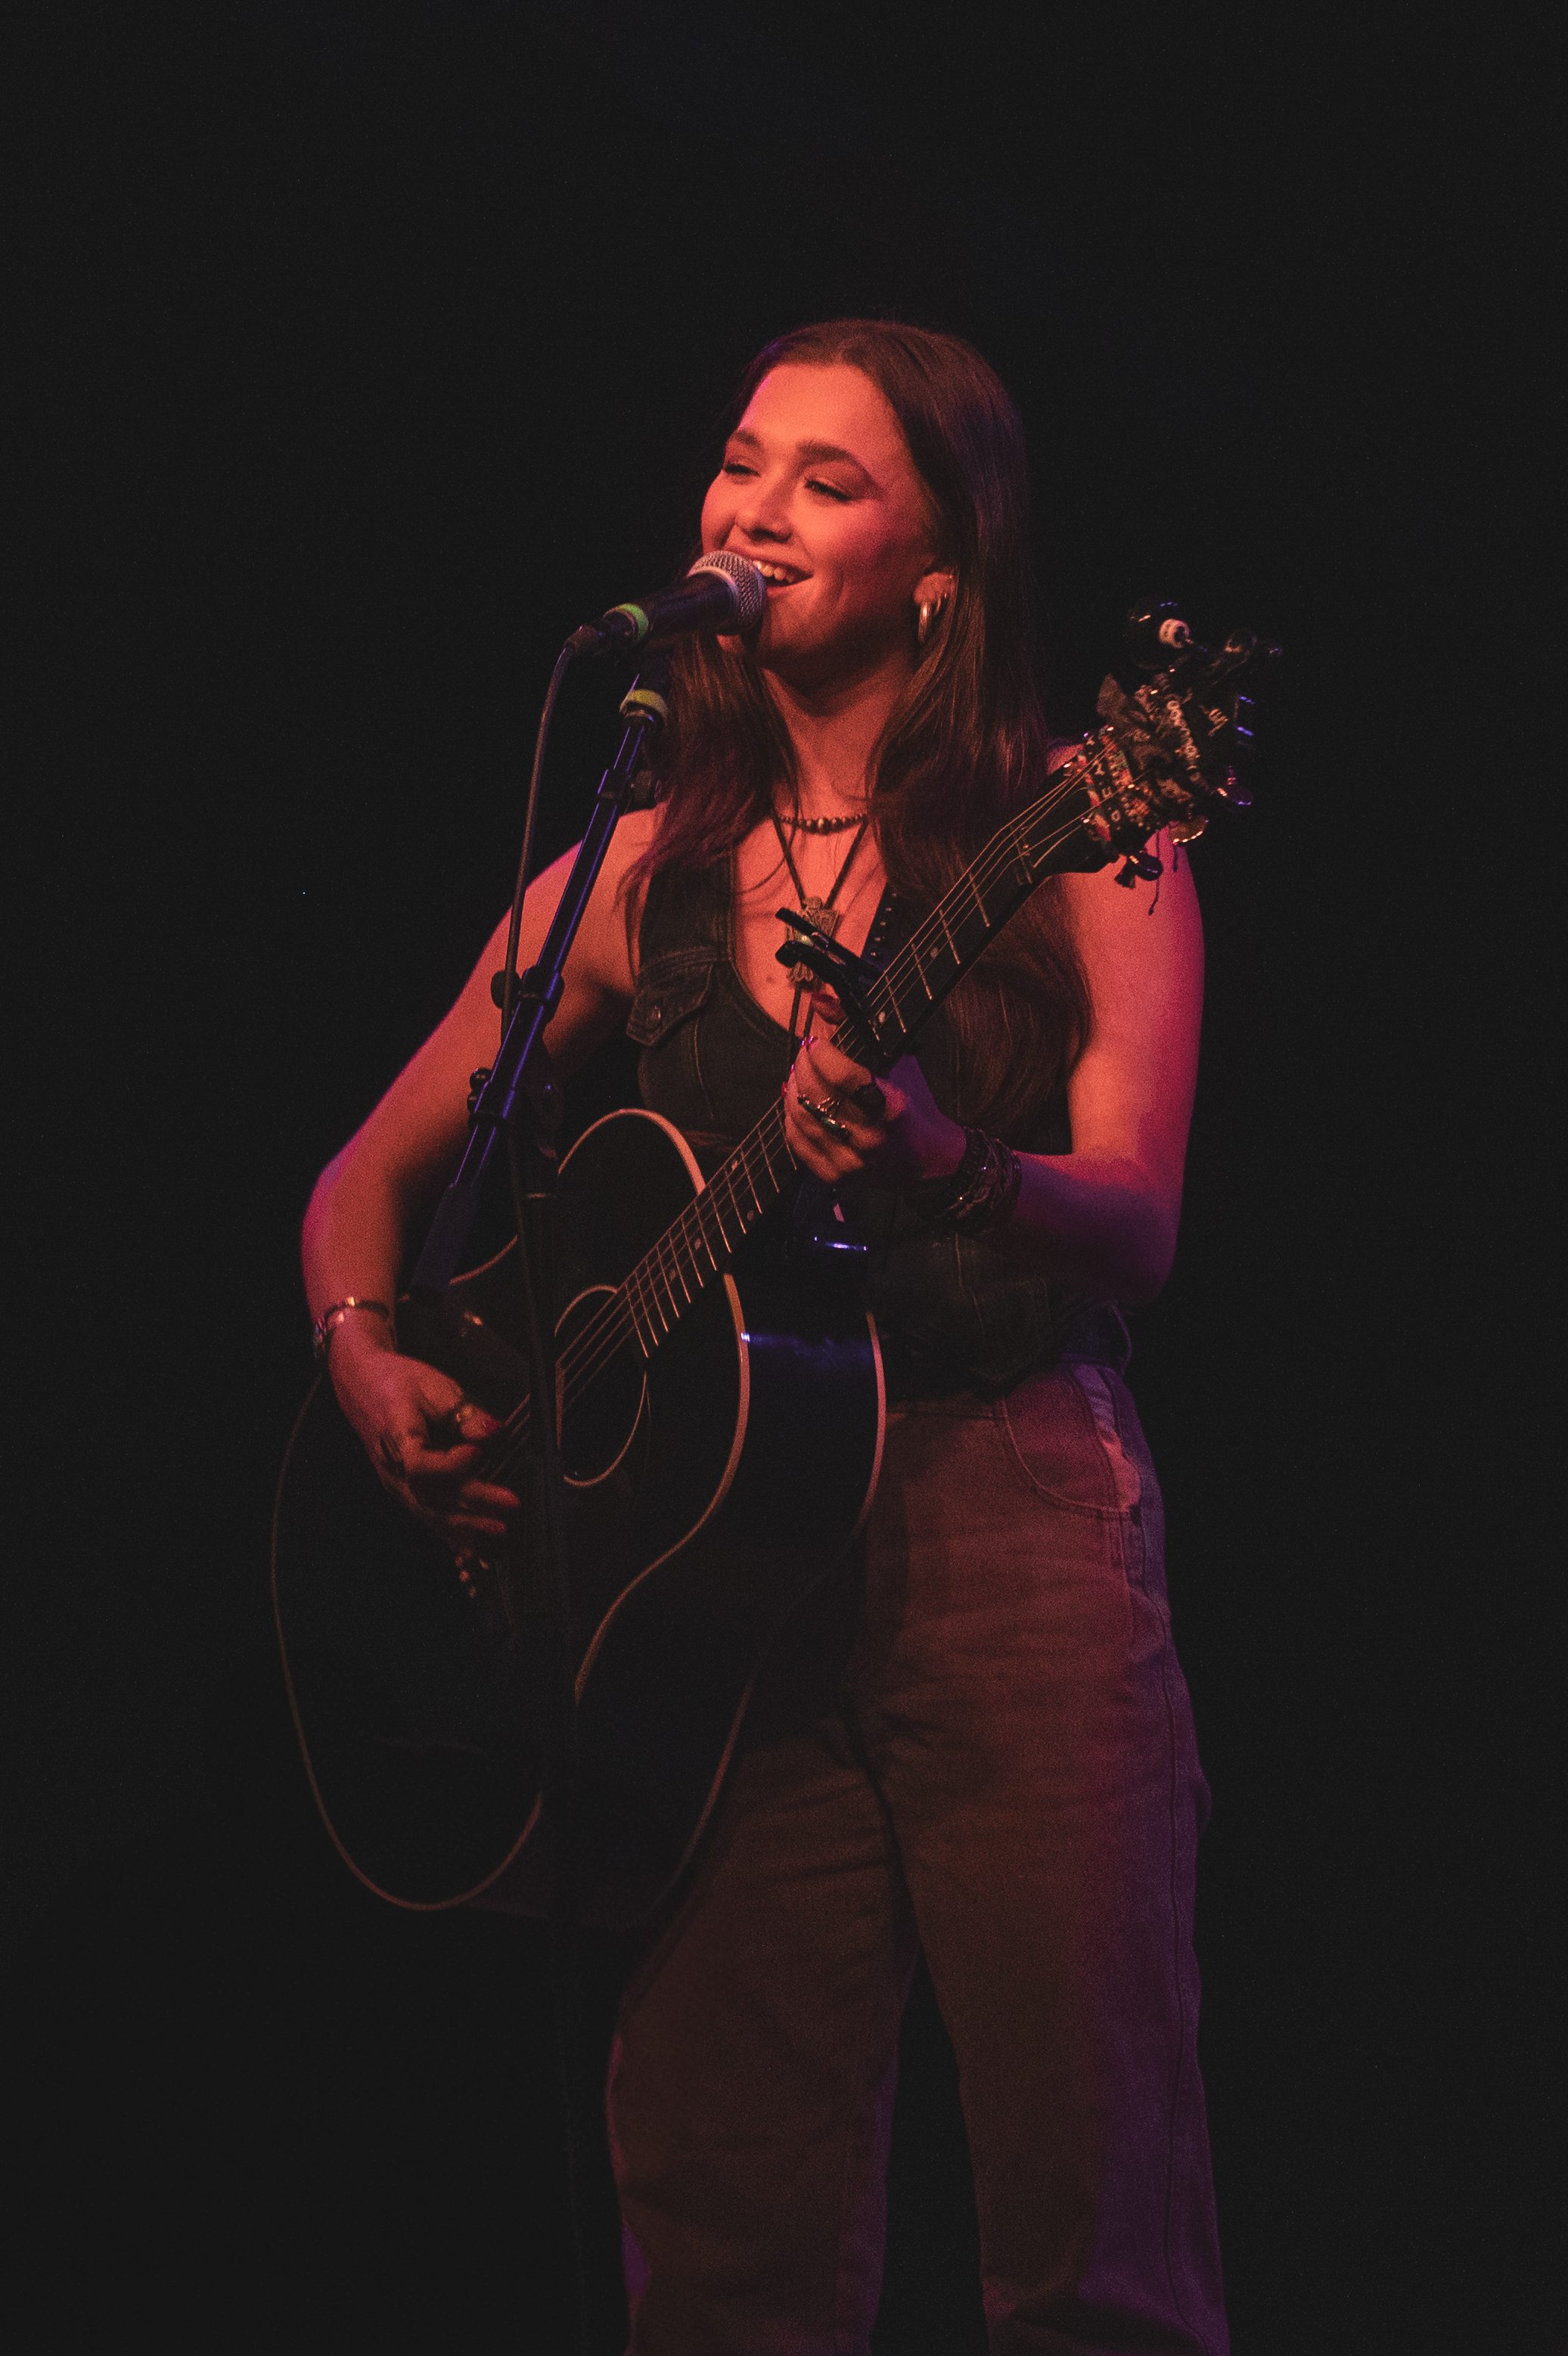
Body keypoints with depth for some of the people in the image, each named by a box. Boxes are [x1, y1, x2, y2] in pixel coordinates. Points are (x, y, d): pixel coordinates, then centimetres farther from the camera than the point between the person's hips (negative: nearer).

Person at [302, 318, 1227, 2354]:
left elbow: (1137, 1227, -9)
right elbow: (368, 1179, 20)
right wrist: (371, 1357, 0)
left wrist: (945, 1172, -29)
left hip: (1013, 1517, -3)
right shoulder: (648, 871, 13)